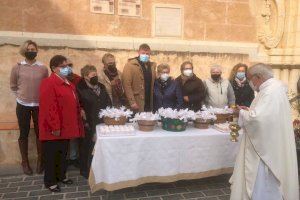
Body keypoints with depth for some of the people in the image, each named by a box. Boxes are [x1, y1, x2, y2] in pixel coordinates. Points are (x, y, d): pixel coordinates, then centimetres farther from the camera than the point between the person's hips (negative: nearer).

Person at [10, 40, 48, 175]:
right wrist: (21, 96, 4)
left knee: (40, 133, 8)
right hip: (22, 106, 0)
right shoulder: (17, 67, -3)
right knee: (24, 134, 9)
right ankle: (25, 162, 24)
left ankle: (40, 160, 24)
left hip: (39, 106, 0)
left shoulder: (43, 68, -3)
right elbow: (13, 86, 7)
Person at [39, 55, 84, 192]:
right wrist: (55, 127, -21)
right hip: (54, 129, -8)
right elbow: (48, 107, -22)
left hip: (66, 127, 8)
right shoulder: (48, 84, -17)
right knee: (52, 156, 7)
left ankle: (61, 175, 36)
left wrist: (77, 122, 15)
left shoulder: (68, 83, 12)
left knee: (63, 153, 20)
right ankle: (50, 181, 22)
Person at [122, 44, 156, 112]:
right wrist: (132, 102, -15)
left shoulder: (152, 65, 13)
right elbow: (126, 85, -10)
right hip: (137, 104, -5)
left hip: (149, 104, 5)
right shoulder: (130, 65, -4)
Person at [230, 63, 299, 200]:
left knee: (262, 185, 6)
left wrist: (242, 112, -14)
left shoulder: (270, 92, -23)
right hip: (267, 144, 10)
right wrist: (250, 110, 6)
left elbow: (256, 118, -32)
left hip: (266, 148, -10)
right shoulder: (274, 87, 9)